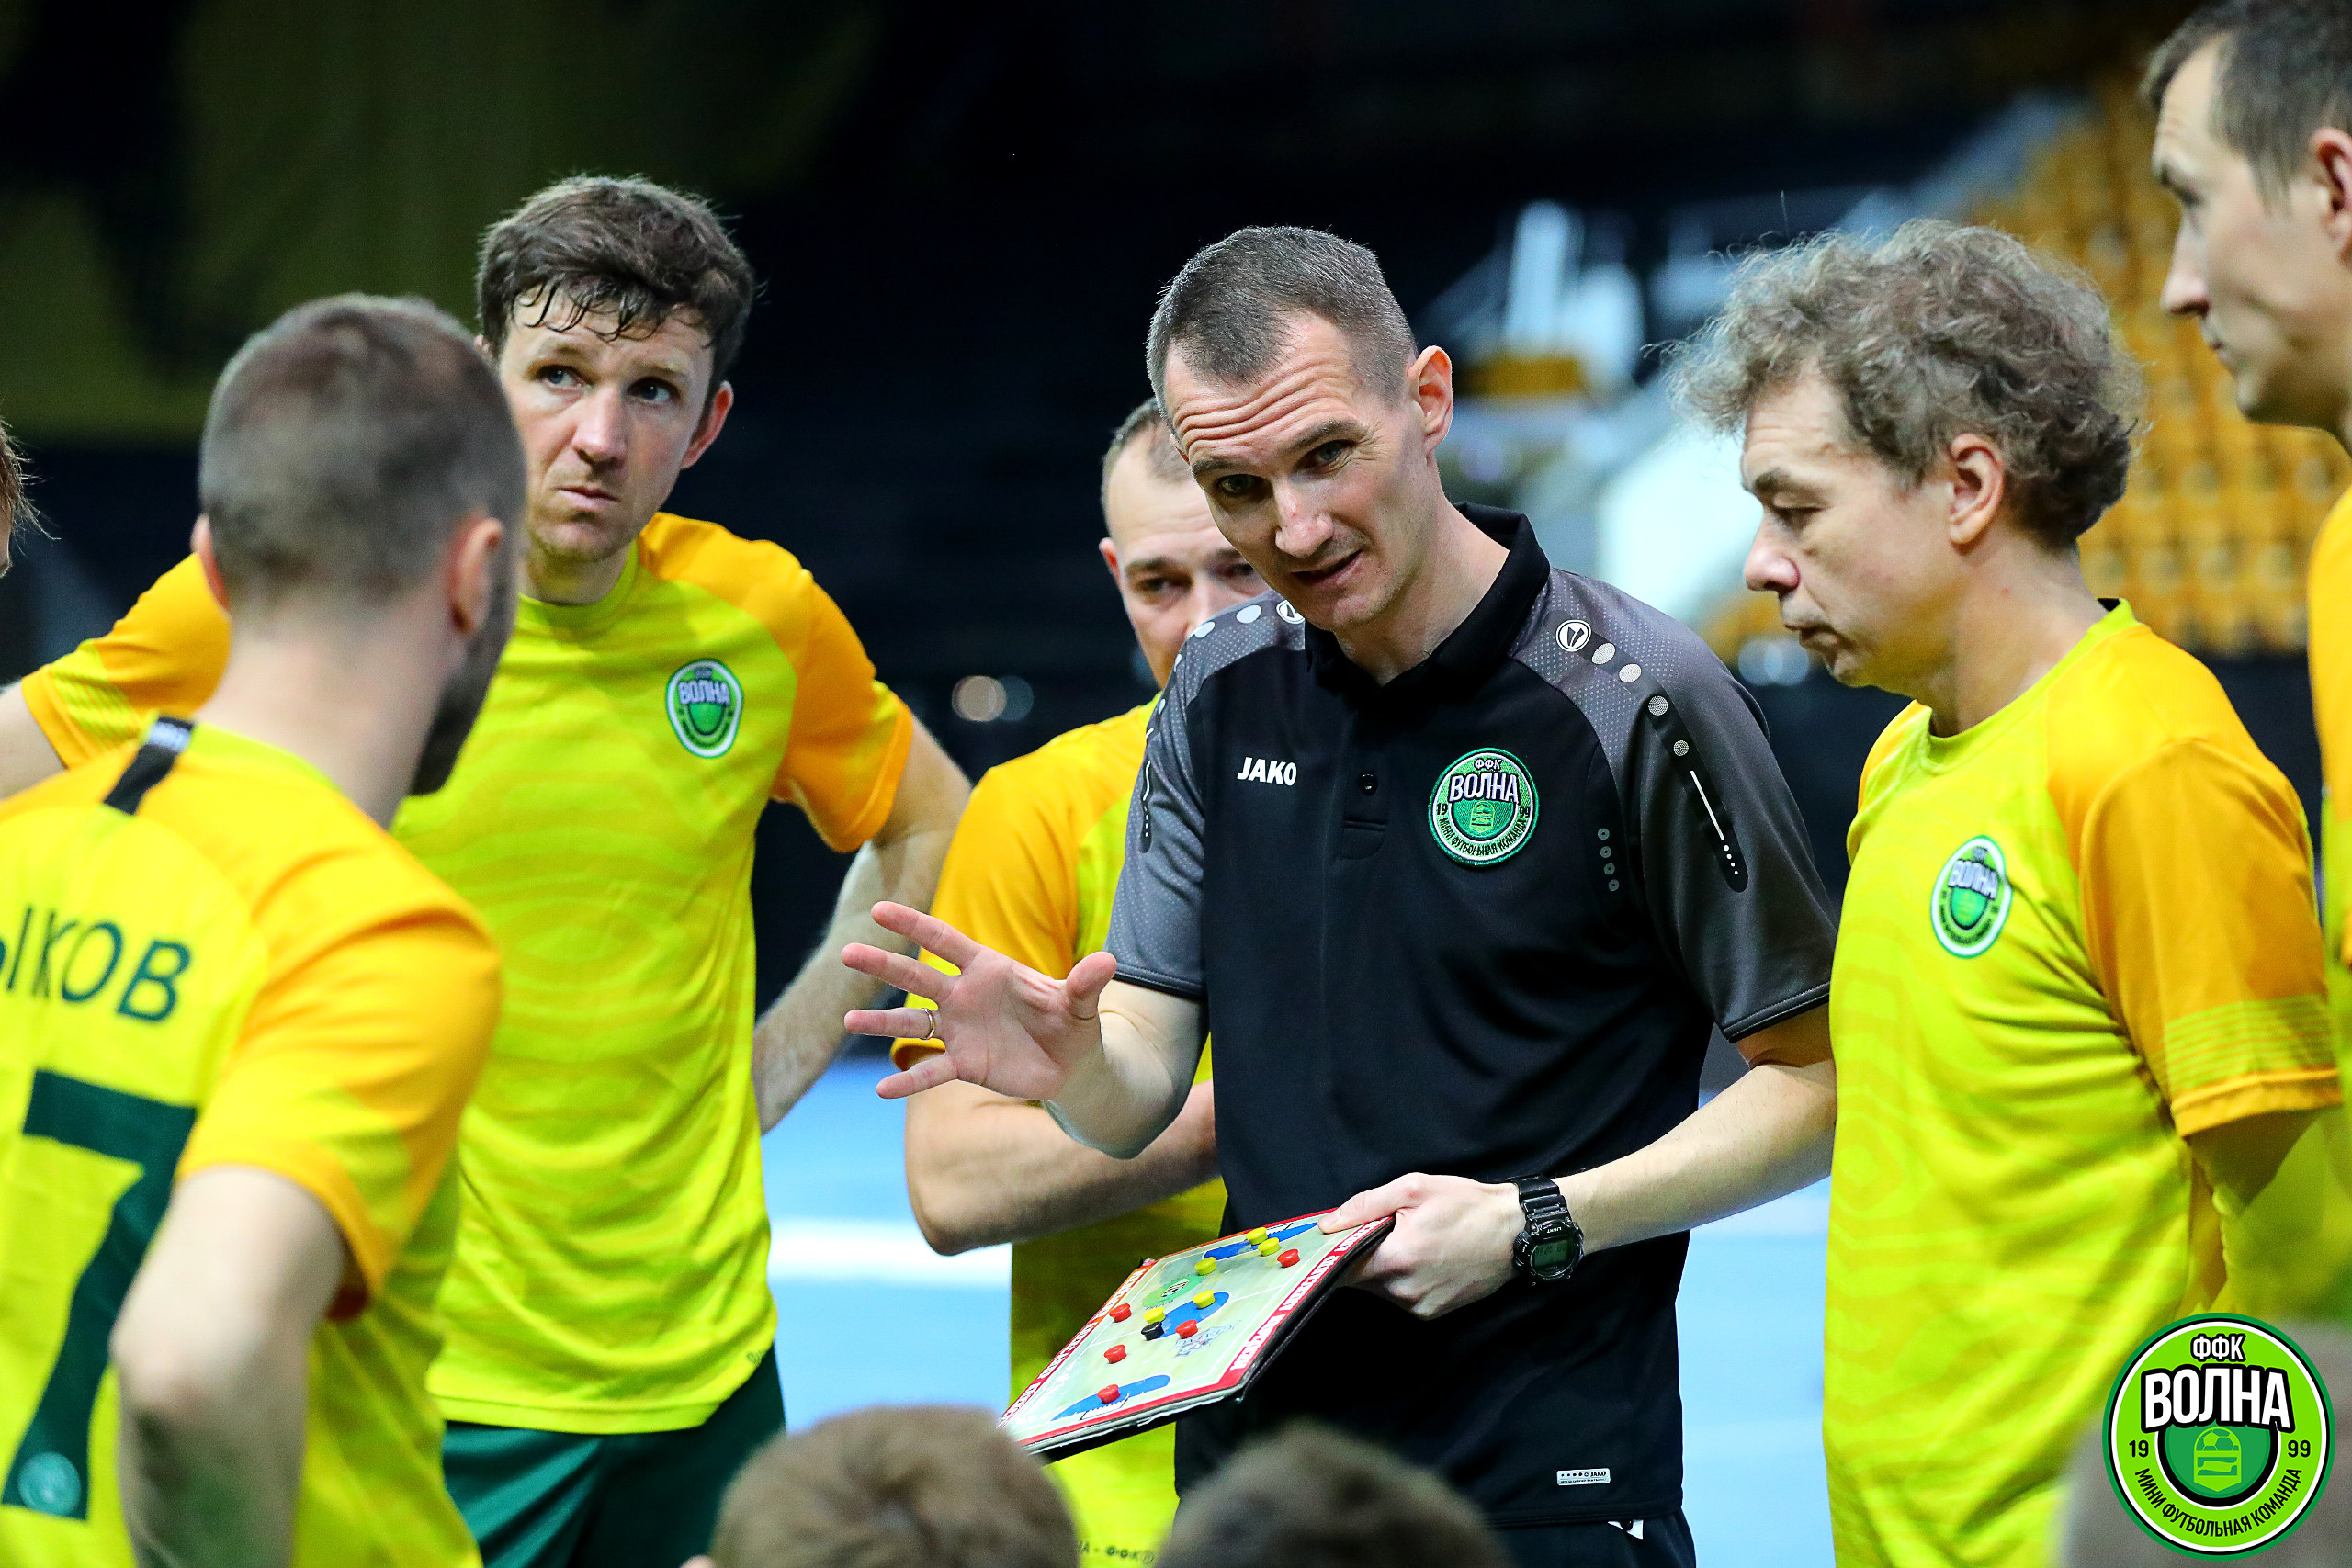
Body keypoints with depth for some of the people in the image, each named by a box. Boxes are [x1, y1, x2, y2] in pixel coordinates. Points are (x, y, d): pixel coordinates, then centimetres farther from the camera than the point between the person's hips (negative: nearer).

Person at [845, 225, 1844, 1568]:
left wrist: (1531, 1224, -19)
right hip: (1249, 1448, 5)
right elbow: (1141, 1100, 7)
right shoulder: (1223, 692, 5)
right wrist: (1070, 1067, -16)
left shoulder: (1638, 700, -13)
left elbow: (1815, 1081, -9)